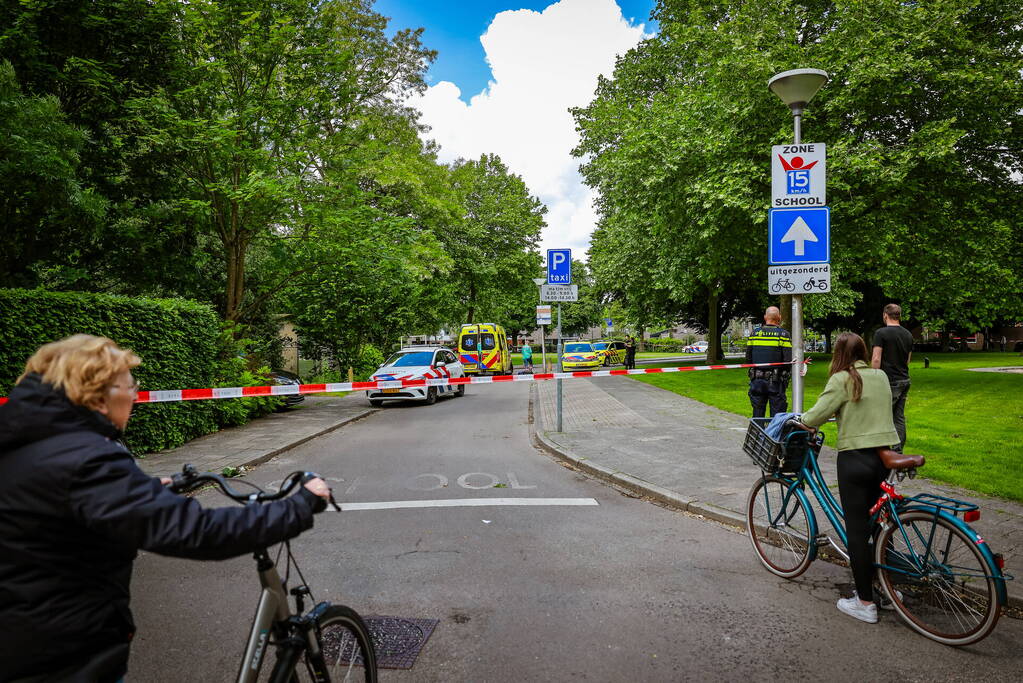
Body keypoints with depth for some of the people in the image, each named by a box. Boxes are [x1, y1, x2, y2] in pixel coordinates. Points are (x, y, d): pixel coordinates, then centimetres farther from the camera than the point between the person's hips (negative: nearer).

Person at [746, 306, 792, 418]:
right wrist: (786, 375, 4)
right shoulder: (784, 334, -6)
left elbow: (748, 358, 5)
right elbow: (788, 360, -11)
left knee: (757, 415, 10)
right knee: (777, 415, 3)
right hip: (776, 382, -3)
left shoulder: (754, 333, 3)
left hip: (757, 381, 3)